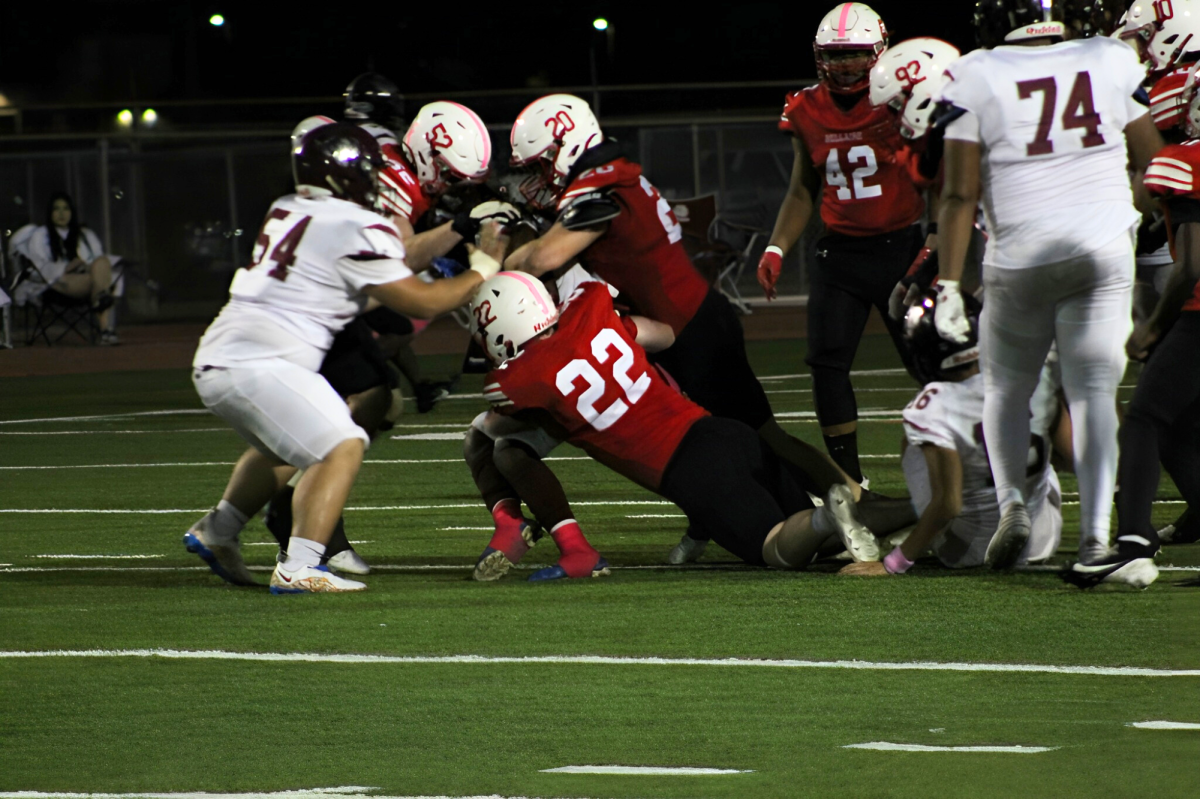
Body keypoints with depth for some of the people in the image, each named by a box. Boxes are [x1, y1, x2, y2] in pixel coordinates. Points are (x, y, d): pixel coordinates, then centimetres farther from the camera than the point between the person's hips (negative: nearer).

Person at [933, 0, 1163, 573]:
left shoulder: (975, 79, -3)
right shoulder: (1112, 62, 3)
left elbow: (960, 195, -5)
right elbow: (1153, 161, 15)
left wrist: (949, 286, -3)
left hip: (1021, 255, -1)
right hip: (1105, 247, 1)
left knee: (1006, 387, 19)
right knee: (1094, 391, 3)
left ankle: (1012, 501, 2)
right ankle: (1095, 534, -6)